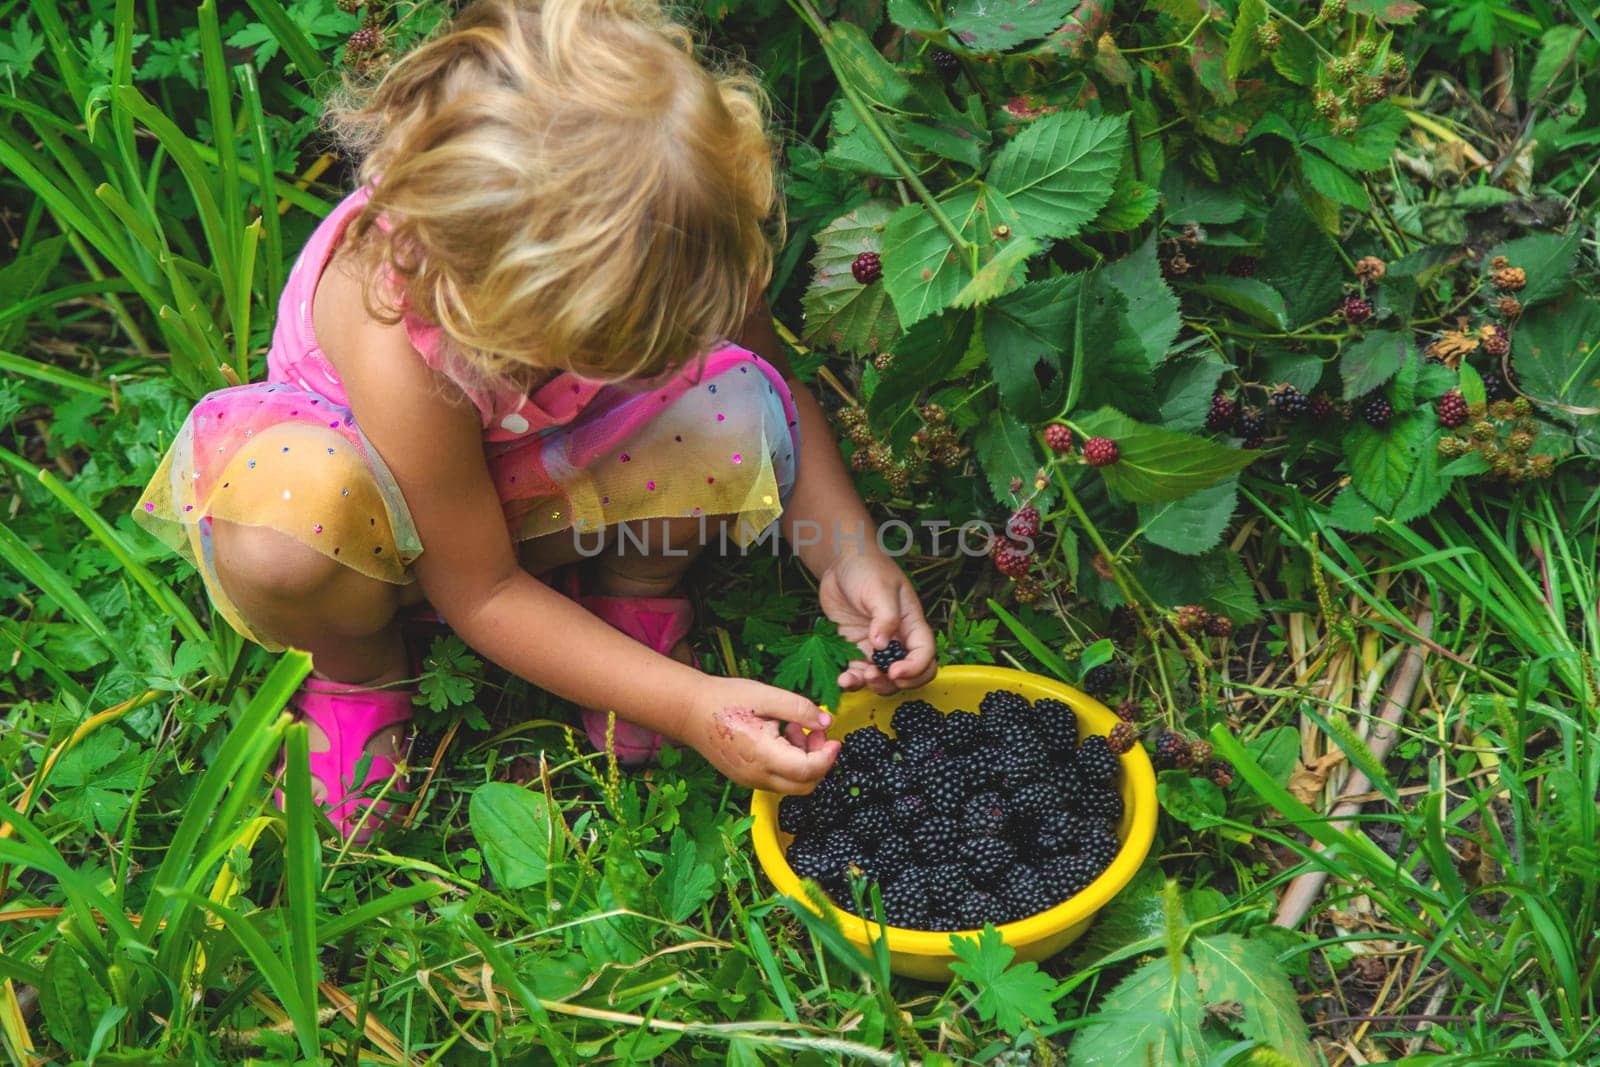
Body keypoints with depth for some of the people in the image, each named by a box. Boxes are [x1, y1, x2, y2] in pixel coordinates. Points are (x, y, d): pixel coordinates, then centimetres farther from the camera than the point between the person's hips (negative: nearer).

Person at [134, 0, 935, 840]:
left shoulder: (681, 243, -31)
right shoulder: (398, 347, -42)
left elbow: (777, 392, -9)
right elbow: (480, 592, -28)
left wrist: (848, 555, -25)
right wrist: (690, 708, -33)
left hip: (546, 478, 3)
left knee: (733, 416, -31)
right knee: (292, 520, -41)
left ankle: (633, 603, 3)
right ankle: (357, 674, -3)